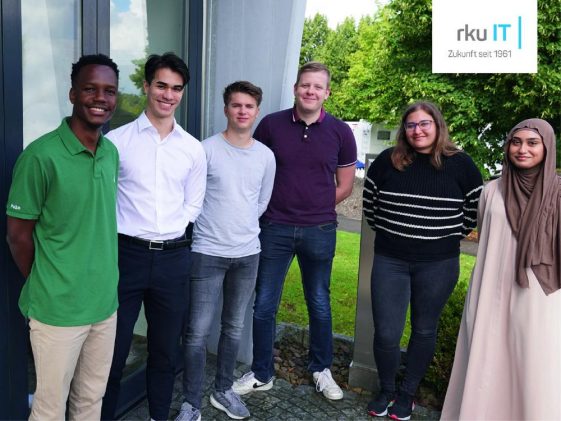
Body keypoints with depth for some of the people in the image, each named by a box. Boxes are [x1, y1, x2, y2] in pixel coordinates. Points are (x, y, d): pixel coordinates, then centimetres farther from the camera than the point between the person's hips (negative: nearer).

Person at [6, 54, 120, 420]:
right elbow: (18, 234, -10)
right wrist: (46, 288, 1)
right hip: (58, 309, -5)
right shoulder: (41, 155, -17)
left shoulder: (112, 153, 4)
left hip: (105, 304, 6)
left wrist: (102, 283, 11)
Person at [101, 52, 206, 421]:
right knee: (113, 351, 9)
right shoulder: (117, 140, -3)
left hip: (174, 257, 3)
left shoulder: (193, 149, 6)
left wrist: (174, 230, 0)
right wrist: (117, 234, -7)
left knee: (166, 350, 16)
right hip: (127, 253, -3)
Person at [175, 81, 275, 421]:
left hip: (247, 253, 4)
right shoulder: (207, 149, -7)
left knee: (234, 328, 15)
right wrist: (215, 227, 3)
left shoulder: (266, 156, 5)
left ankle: (224, 390, 33)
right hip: (207, 252, -4)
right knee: (199, 332, 0)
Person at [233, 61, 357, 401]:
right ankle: (262, 374, 27)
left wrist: (317, 210, 2)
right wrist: (271, 207, 0)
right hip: (275, 229, 0)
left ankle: (321, 369, 35)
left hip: (319, 232, 0)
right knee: (264, 305, 7)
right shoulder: (271, 125, -2)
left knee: (319, 305, 14)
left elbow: (345, 186, 6)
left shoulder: (340, 132, -2)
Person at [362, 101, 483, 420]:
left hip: (438, 265, 0)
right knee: (386, 334, 2)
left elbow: (476, 209, 6)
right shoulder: (387, 161, -2)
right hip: (389, 260, 0)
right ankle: (386, 390, 29)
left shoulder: (461, 164, -3)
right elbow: (369, 203, 11)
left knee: (424, 331, 13)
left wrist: (449, 237, 6)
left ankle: (408, 394, 34)